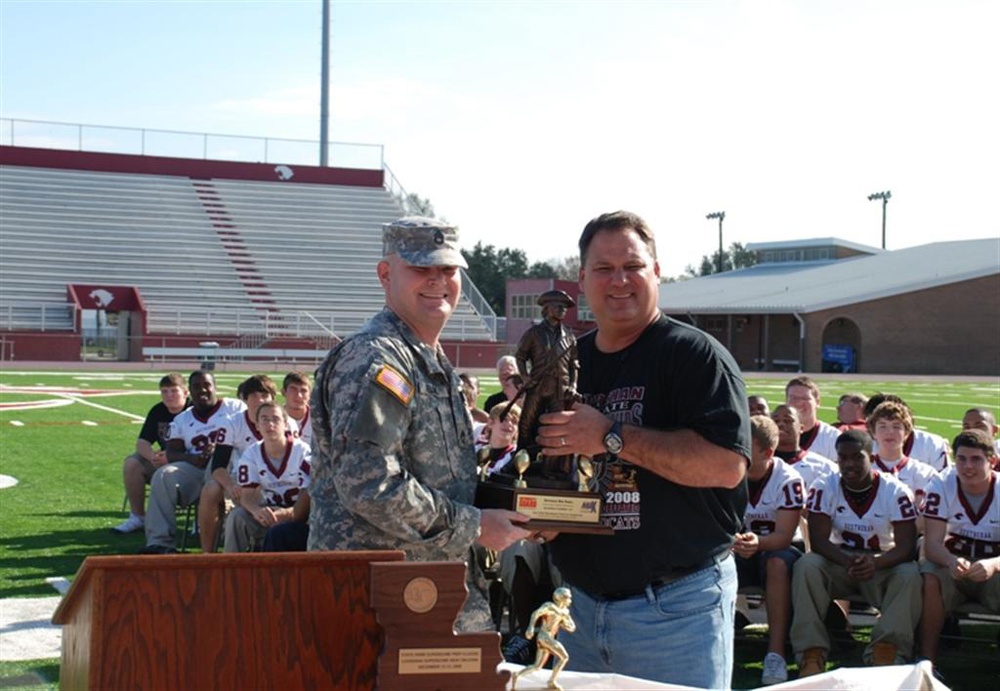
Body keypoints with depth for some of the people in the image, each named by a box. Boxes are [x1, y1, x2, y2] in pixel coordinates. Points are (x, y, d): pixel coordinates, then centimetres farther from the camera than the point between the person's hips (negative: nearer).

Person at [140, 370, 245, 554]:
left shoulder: (235, 408, 11)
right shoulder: (182, 420, 23)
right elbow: (172, 454, 10)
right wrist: (193, 458, -14)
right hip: (195, 468, 4)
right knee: (163, 477, -22)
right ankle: (159, 541, -23)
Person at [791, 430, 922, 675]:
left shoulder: (895, 491, -10)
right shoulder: (824, 488, -7)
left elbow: (906, 546, -17)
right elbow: (819, 541, -15)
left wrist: (875, 562, -38)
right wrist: (849, 562, -36)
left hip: (881, 566, 0)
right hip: (838, 564, 1)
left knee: (909, 575, -31)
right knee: (806, 566, -30)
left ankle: (885, 653, -36)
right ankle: (812, 654, -32)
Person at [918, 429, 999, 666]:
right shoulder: (942, 486, -9)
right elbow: (932, 543, -18)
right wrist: (951, 562, -41)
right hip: (951, 564, 0)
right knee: (928, 578, -33)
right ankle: (928, 660, -26)